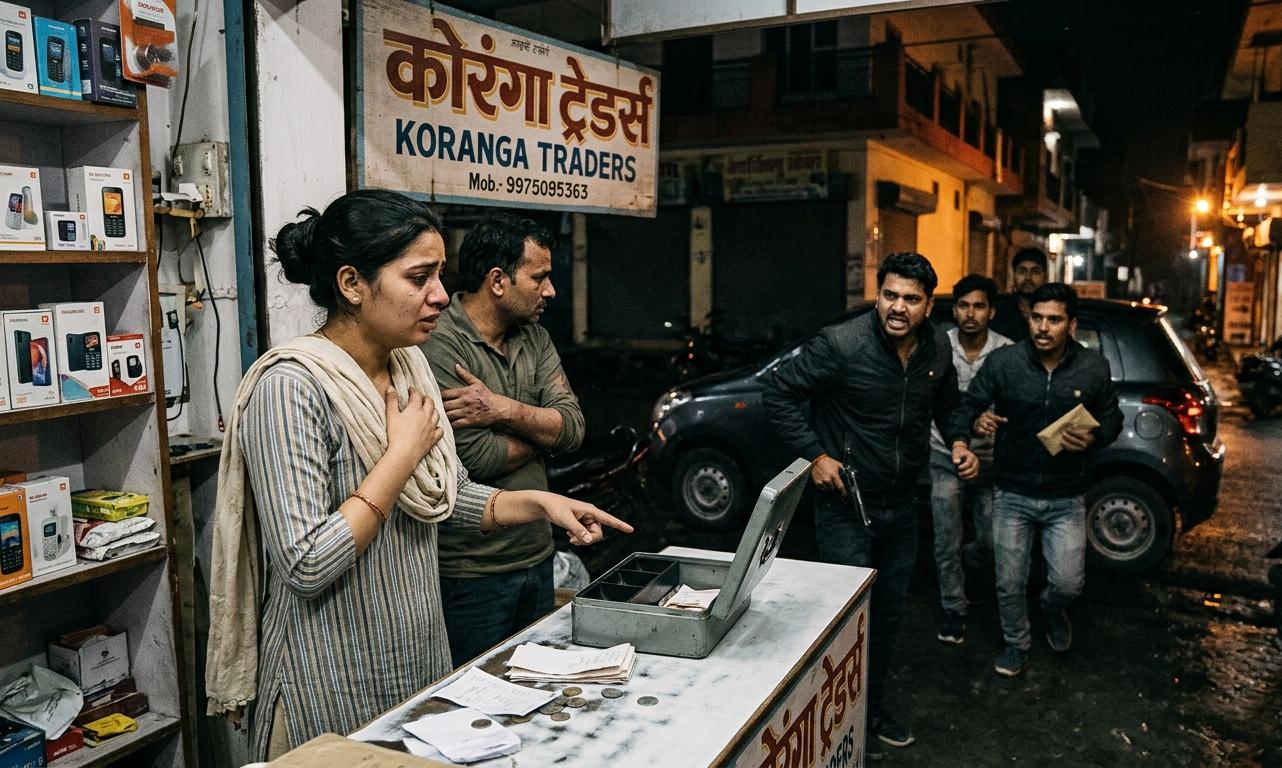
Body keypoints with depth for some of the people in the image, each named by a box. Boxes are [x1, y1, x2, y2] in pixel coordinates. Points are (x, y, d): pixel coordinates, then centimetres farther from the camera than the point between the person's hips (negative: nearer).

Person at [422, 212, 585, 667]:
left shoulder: (535, 338, 6)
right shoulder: (438, 347, -19)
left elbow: (574, 426, -4)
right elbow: (478, 459, -24)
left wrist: (505, 410, -21)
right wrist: (543, 427, -8)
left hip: (536, 556, 8)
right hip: (471, 573, -7)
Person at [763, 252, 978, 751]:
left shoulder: (937, 349, -1)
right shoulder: (841, 344, -21)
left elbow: (946, 404, 18)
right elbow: (778, 394, -15)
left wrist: (958, 441, 0)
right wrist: (815, 455, -18)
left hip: (901, 504, 6)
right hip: (845, 506, -6)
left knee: (888, 614, 19)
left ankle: (872, 709, 39)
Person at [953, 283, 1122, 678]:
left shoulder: (1094, 368, -6)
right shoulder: (1003, 361, -11)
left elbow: (1111, 419, 6)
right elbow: (968, 405, -4)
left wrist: (1093, 438, -16)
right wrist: (977, 420, -28)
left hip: (1066, 499, 1)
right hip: (1013, 495, 0)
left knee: (1068, 583, 3)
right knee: (1010, 584, 9)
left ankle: (1052, 609, 41)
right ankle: (1016, 643, 37)